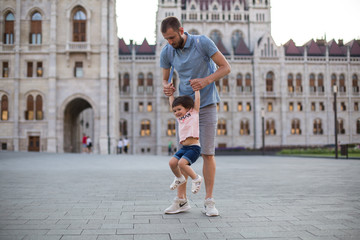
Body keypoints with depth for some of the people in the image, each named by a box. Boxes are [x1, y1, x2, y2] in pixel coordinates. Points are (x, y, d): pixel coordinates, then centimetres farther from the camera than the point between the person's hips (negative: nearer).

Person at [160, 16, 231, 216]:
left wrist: (206, 81, -25)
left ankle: (209, 201, 3)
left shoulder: (202, 42, -11)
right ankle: (181, 200, 10)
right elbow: (165, 78, 12)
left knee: (207, 153, -5)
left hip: (207, 104, -3)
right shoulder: (166, 52, -1)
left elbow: (226, 67, -9)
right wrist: (166, 87, -13)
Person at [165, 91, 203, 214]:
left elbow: (197, 98, -1)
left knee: (182, 163, -25)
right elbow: (172, 102, 24)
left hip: (194, 147, -7)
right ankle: (179, 178, 17)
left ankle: (196, 178, -2)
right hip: (184, 147, 7)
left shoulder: (194, 113, 3)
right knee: (172, 162, -11)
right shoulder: (179, 118, 18)